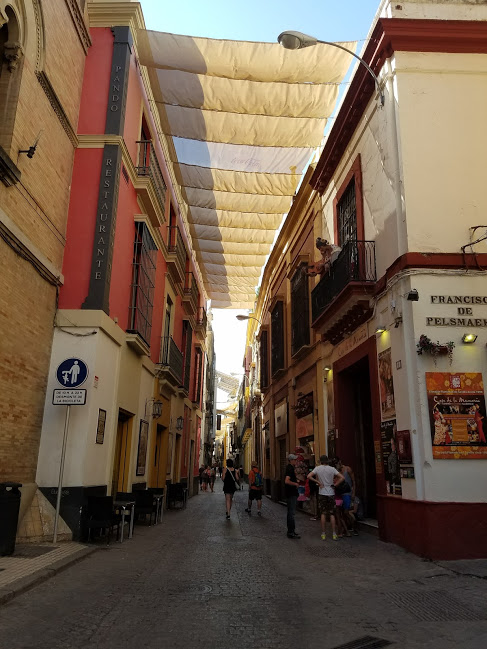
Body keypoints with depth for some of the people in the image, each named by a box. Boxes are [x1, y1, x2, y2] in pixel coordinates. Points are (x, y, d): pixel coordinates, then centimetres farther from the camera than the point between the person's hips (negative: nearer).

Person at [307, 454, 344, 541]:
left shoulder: (317, 468, -3)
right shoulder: (332, 469, -4)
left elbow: (309, 476, -10)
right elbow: (342, 478, -10)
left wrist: (318, 482, -4)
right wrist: (334, 485, -3)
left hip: (322, 493, 0)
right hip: (331, 494, 0)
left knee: (323, 514, 6)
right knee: (332, 514, 6)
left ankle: (323, 534, 8)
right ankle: (334, 534, 6)